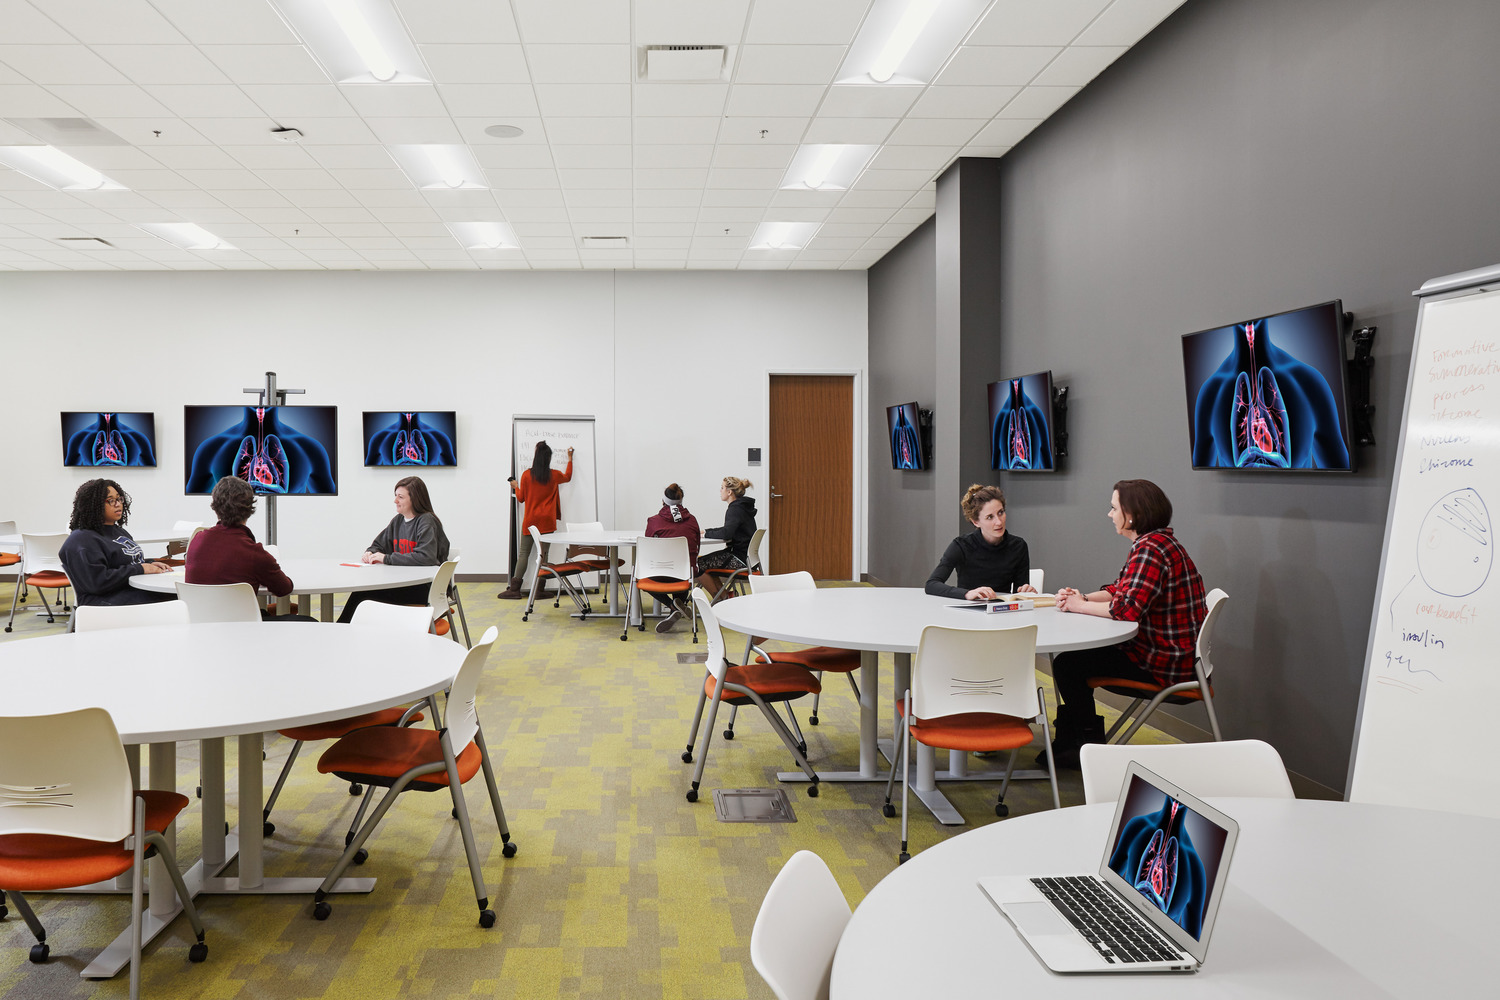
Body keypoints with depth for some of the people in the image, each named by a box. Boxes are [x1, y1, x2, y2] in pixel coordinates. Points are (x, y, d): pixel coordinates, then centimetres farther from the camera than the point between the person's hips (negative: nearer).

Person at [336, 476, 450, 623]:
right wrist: (370, 553, -2)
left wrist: (387, 558, -20)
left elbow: (426, 557, -26)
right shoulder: (398, 520, 13)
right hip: (403, 582, 7)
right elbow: (379, 545, 24)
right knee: (361, 588, -17)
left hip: (425, 588, -7)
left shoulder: (426, 522, -12)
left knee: (363, 594, -19)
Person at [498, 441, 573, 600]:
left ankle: (514, 588, -2)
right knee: (543, 553, 2)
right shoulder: (553, 475, 0)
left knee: (523, 553, 3)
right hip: (547, 521, 0)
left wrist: (515, 486, 23)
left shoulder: (526, 475, -5)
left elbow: (521, 498, 3)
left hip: (530, 520, 0)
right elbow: (567, 477, 23)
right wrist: (570, 459, 35)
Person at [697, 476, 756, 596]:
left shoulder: (735, 510, -17)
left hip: (740, 558, -11)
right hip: (744, 555, 11)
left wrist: (706, 534, -13)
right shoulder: (741, 507, 14)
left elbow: (726, 534, -29)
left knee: (698, 566, -10)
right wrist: (707, 531, 15)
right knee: (704, 560, 19)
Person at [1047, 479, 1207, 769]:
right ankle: (1067, 741, 26)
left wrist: (1079, 606, -15)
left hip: (1163, 666, -11)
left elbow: (1126, 608, -31)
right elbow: (1120, 589, 17)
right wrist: (1084, 598, -1)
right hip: (1167, 654, 11)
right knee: (1075, 655, 19)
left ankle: (1090, 743, 10)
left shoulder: (1150, 549, -23)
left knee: (1067, 665, -7)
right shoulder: (1153, 543, 12)